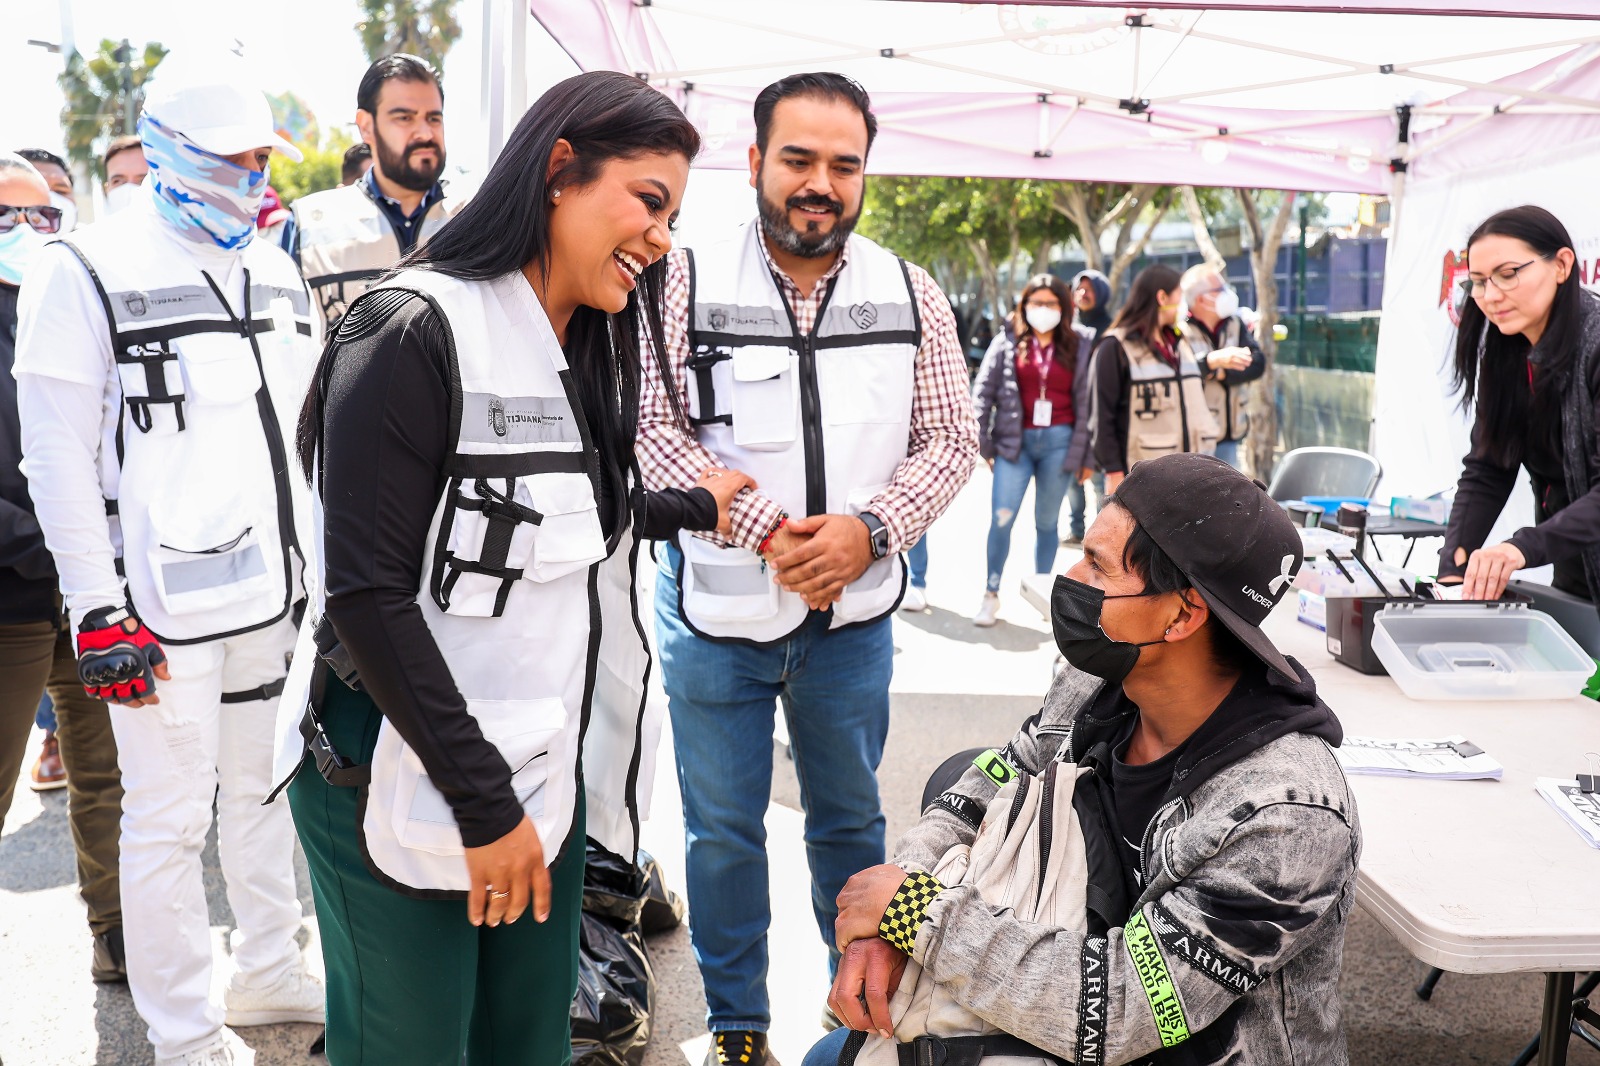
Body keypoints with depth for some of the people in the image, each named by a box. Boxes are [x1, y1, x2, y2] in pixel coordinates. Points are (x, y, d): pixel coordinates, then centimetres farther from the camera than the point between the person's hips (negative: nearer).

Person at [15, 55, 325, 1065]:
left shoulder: (278, 272, 12)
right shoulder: (88, 270, -8)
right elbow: (58, 458, -10)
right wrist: (98, 609, -13)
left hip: (274, 592, 6)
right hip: (164, 605, -6)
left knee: (268, 788, 17)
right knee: (170, 817, 4)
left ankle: (270, 971, 35)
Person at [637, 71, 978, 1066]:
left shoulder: (911, 293, 1)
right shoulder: (689, 278, -7)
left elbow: (950, 437, 1)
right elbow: (647, 425, -12)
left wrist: (868, 528, -16)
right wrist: (768, 530, -19)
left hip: (854, 610, 2)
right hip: (718, 609, -1)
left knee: (851, 819, 17)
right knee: (723, 829, 11)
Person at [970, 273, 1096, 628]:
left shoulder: (1080, 345, 6)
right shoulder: (1007, 342, 5)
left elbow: (1087, 401, 6)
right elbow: (983, 392, 4)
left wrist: (1086, 454, 3)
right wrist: (981, 443, -1)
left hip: (1058, 442, 1)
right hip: (1015, 440, 0)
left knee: (1047, 522, 8)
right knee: (1001, 517, -9)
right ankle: (991, 593, 2)